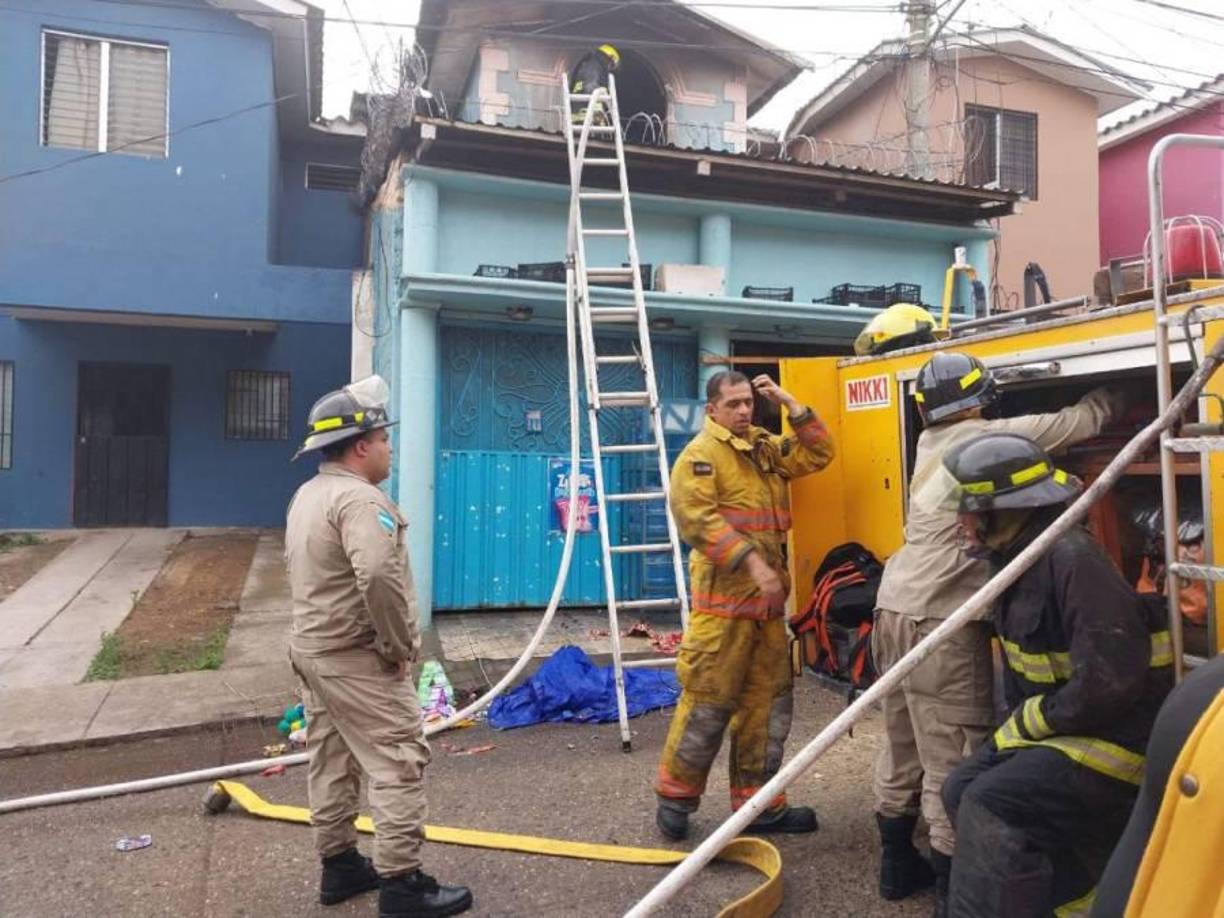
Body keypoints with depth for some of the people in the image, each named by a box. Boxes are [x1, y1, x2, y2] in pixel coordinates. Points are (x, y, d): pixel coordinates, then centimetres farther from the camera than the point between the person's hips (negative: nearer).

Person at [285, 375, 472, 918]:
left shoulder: (306, 496, 13)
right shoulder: (359, 498, -20)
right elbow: (379, 578, -34)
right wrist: (400, 646, -20)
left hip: (312, 649, 10)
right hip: (357, 660, -10)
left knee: (332, 762, 17)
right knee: (398, 764, -4)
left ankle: (339, 865, 28)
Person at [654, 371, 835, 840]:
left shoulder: (766, 447, 17)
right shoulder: (701, 454, -8)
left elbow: (819, 453, 17)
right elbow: (698, 519, -19)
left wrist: (790, 403, 8)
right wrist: (752, 562, -24)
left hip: (767, 600, 8)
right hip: (723, 600, -8)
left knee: (768, 702, 12)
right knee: (708, 702, -3)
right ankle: (675, 796, 15)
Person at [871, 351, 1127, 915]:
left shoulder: (931, 443, 14)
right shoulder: (990, 437, -6)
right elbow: (1080, 422, 5)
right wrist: (1108, 399, 26)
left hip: (894, 608, 9)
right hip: (939, 620, -8)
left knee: (904, 744, 18)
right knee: (954, 754, 0)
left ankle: (898, 864, 31)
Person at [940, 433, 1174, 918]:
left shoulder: (1072, 560, -26)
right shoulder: (1020, 556, 5)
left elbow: (1109, 683, -30)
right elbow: (1021, 665, 15)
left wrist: (1026, 722, -17)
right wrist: (1013, 728, 4)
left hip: (1117, 736, -10)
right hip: (1050, 727, 10)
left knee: (990, 804, -21)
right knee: (962, 789, 3)